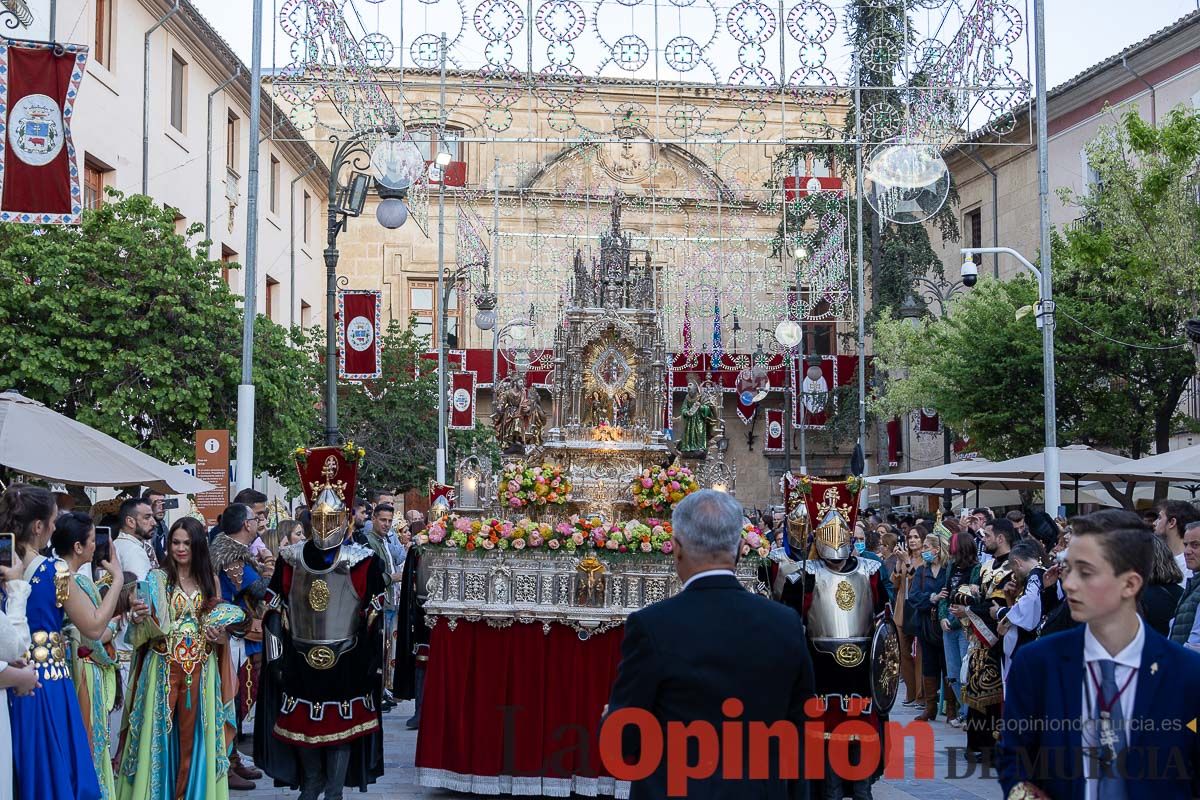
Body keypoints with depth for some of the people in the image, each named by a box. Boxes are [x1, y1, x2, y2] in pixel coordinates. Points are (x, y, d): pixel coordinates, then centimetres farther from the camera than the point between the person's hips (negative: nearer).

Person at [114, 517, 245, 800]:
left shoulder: (210, 580, 8)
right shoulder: (156, 579, -1)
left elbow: (220, 622, 16)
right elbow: (144, 630, -3)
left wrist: (222, 638, -5)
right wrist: (138, 619, -25)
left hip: (200, 671, 2)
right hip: (163, 668, -2)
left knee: (194, 735, 7)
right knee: (160, 734, 0)